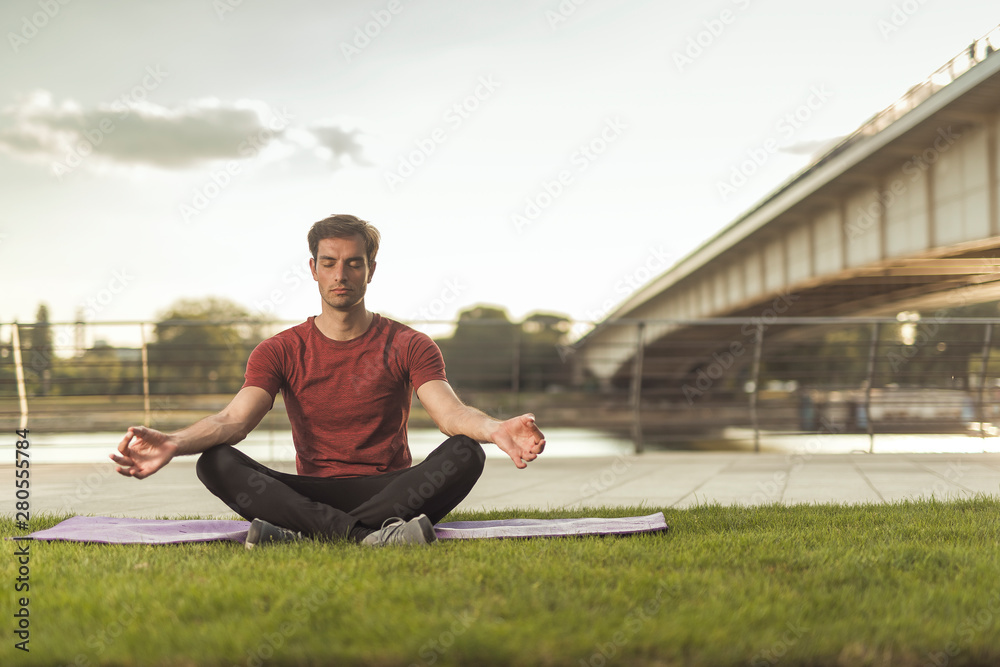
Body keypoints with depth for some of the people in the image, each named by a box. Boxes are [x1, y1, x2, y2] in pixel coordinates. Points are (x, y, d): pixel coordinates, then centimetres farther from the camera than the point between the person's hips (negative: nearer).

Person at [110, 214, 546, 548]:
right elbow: (233, 420, -9)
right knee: (214, 463, -24)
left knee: (466, 454, -30)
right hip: (312, 493, 1)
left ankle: (302, 535, -41)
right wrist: (173, 443, -32)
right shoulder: (281, 351, 5)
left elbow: (451, 413, -14)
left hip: (391, 489, 0)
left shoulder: (408, 346, 3)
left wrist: (494, 429, -40)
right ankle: (370, 533, -40)